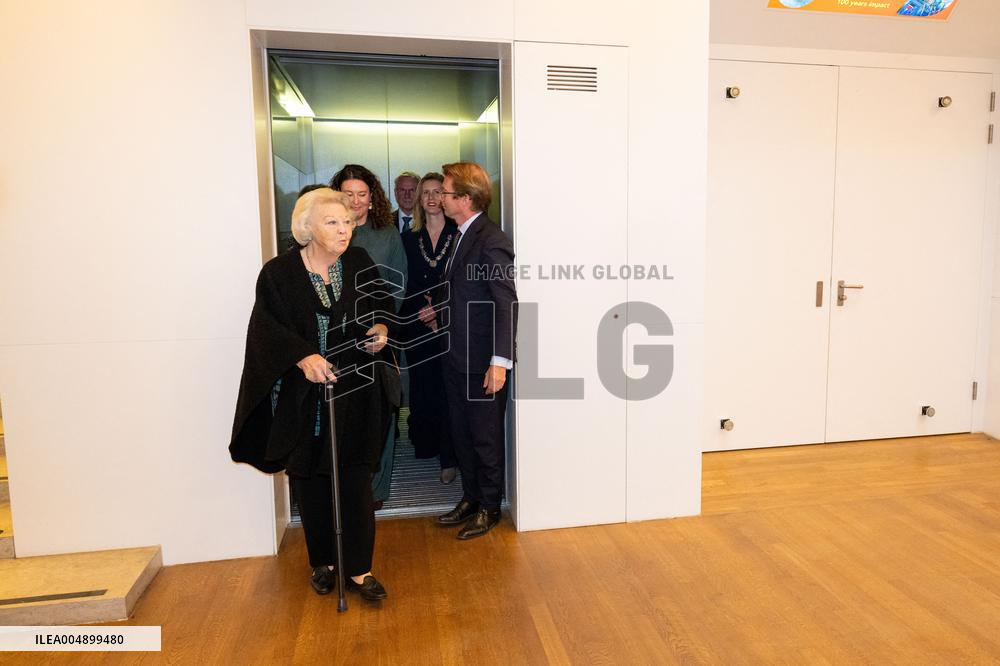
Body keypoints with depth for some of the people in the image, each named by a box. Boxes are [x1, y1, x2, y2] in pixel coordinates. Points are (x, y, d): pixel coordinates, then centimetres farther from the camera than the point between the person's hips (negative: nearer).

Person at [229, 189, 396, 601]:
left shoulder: (360, 264, 2)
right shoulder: (279, 273, -7)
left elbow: (380, 307, 13)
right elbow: (268, 328, -13)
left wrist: (380, 328, -9)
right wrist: (303, 356, -29)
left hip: (354, 394, 1)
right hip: (302, 396, -1)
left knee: (355, 480, 1)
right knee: (311, 481, 10)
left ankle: (358, 569, 14)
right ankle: (322, 563, 29)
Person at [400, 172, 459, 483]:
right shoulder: (409, 239, 10)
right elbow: (405, 286, 8)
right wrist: (425, 304, -6)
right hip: (418, 327, 3)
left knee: (449, 391, -3)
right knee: (422, 389, 10)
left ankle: (449, 457, 5)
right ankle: (425, 445, 27)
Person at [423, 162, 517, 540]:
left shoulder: (492, 242, -18)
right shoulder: (461, 235, 11)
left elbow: (507, 303, -22)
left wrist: (500, 361, -25)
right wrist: (438, 311, 11)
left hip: (483, 362, -9)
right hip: (457, 356, 9)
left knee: (486, 437, 7)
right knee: (461, 433, 18)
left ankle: (489, 507, 24)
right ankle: (471, 498, 34)